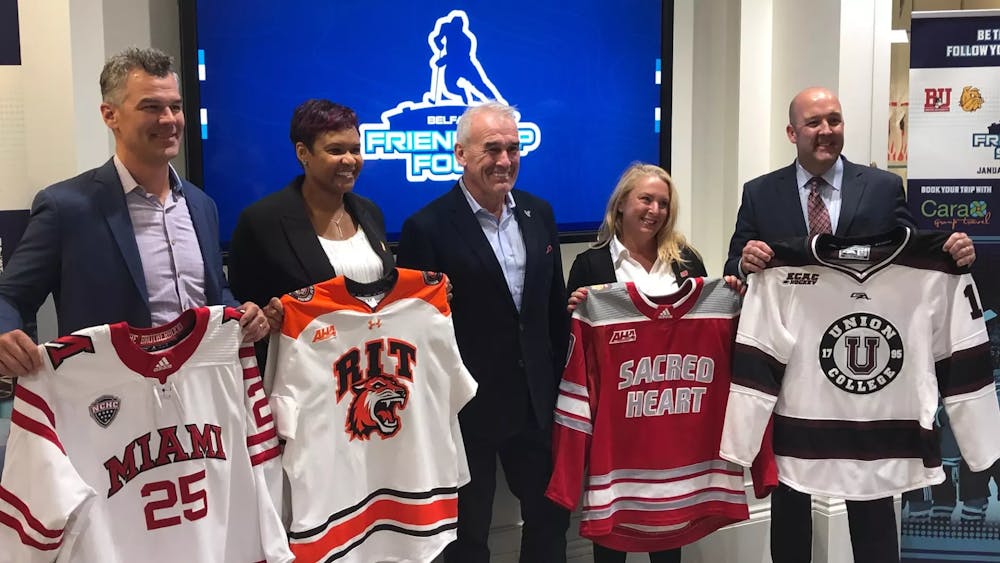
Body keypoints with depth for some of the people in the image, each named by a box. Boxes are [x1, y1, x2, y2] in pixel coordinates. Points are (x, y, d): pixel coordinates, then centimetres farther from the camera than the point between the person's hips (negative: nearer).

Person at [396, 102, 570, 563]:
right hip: (466, 404, -5)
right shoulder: (429, 227, -14)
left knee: (551, 515, 19)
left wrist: (560, 382, 9)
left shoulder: (538, 213, 4)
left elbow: (554, 304, 10)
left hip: (535, 400, 5)